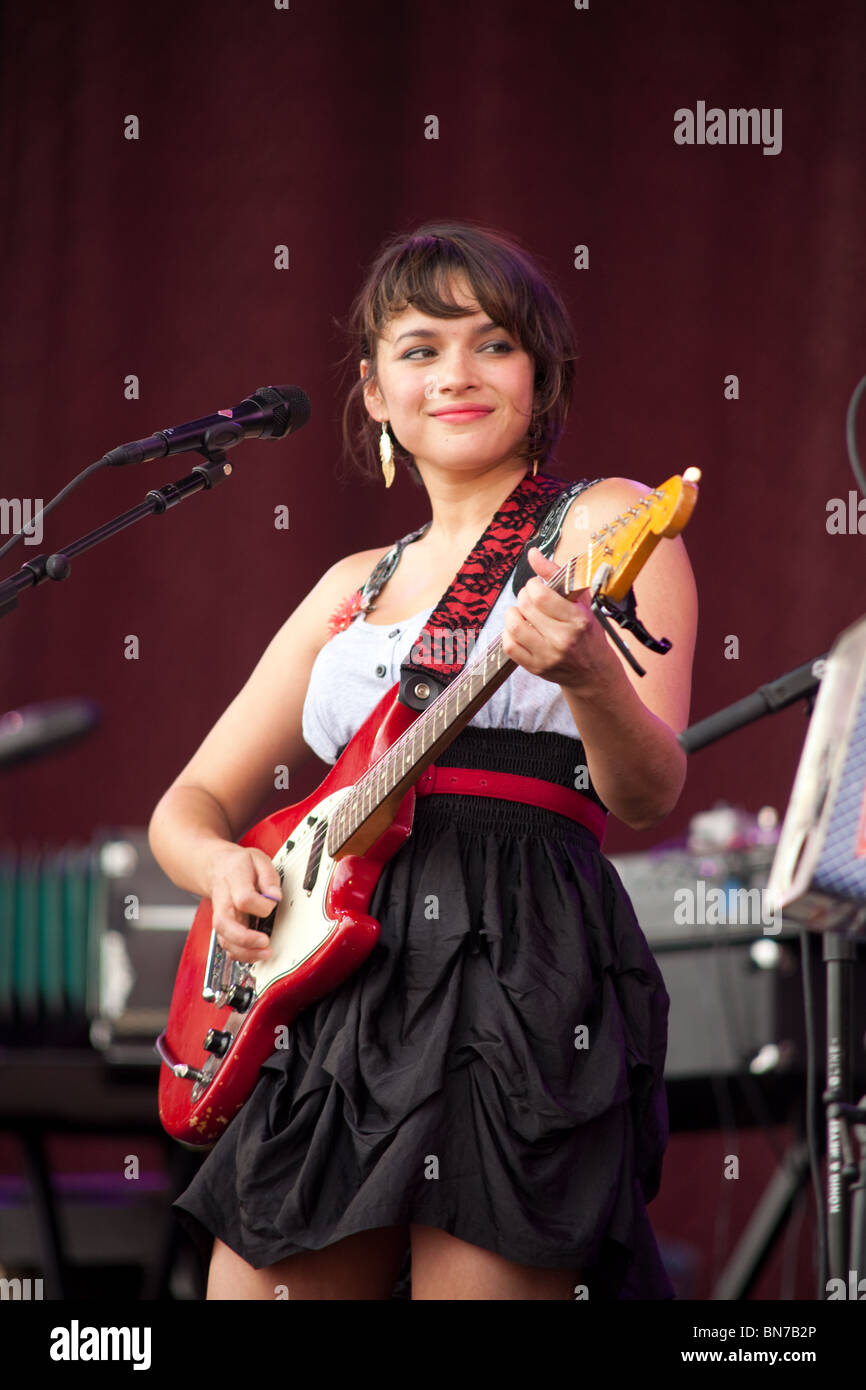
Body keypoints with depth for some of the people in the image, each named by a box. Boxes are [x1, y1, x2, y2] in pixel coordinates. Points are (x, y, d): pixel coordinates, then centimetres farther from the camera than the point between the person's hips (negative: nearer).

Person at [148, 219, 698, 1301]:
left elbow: (647, 796, -8)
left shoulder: (602, 523, 4)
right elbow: (192, 803, 23)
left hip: (522, 978, -5)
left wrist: (588, 676, -29)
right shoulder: (355, 588, 21)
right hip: (340, 988, 6)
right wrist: (223, 869, -1)